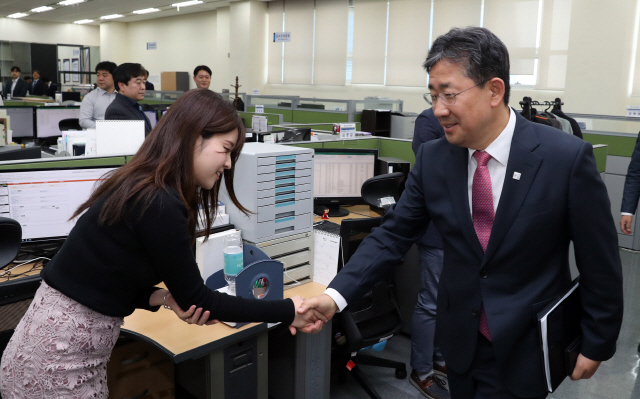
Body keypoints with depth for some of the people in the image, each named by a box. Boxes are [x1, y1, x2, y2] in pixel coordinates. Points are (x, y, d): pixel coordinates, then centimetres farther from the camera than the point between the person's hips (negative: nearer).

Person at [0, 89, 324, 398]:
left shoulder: (142, 188, 4)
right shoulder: (157, 204, -25)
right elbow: (197, 299, -17)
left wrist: (165, 298, -8)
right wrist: (288, 312, -10)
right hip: (56, 364, -9)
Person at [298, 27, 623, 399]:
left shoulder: (567, 157, -17)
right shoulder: (432, 158, -7)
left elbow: (600, 262, -8)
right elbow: (393, 236, -6)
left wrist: (596, 345, -1)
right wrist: (335, 296, -17)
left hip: (528, 347, -3)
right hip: (462, 340, 4)